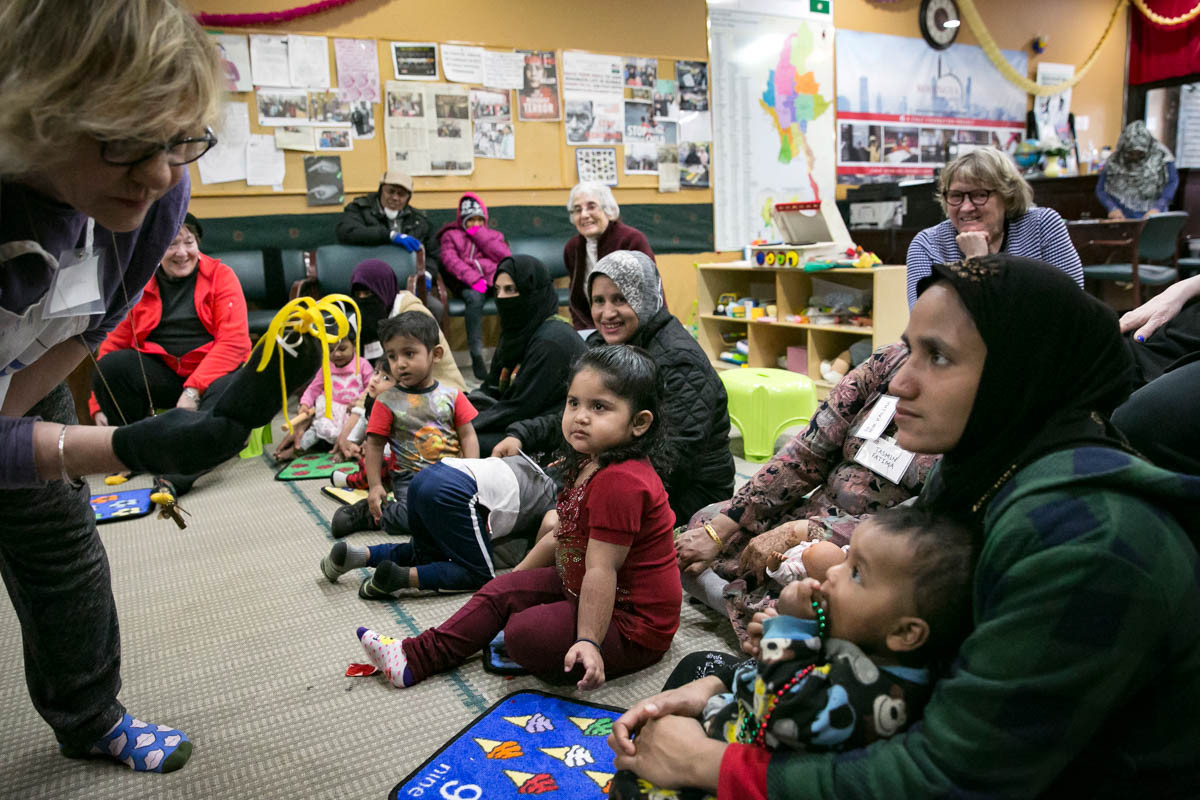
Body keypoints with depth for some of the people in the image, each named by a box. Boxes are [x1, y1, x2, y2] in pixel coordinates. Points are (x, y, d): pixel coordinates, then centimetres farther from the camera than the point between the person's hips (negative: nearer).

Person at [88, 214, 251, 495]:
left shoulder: (220, 275, 2)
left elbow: (234, 341, -9)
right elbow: (112, 343, 8)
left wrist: (194, 389, -20)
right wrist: (97, 406, -4)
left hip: (212, 372, -3)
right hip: (162, 374, 3)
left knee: (229, 387, -36)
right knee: (113, 364, -25)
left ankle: (177, 476, -48)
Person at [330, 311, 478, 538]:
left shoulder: (451, 395, 4)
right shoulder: (387, 402, 0)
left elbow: (468, 436, 4)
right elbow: (375, 445, 2)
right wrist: (375, 486, -6)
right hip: (411, 478, -3)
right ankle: (372, 514, 0)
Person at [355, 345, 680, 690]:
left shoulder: (620, 482, -29)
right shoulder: (588, 466, 5)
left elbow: (601, 570, -31)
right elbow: (561, 538, 16)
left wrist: (588, 641, -29)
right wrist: (517, 575, 20)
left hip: (634, 626, -10)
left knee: (524, 635, -22)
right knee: (503, 591, 10)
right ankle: (416, 656, 16)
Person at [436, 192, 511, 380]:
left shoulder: (494, 235, 29)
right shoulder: (451, 235, 23)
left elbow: (506, 256, 8)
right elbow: (450, 260, 3)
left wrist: (479, 235, 7)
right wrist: (474, 279, -15)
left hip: (494, 278, 2)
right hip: (467, 281, -2)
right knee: (475, 298, -39)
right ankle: (476, 354, -39)